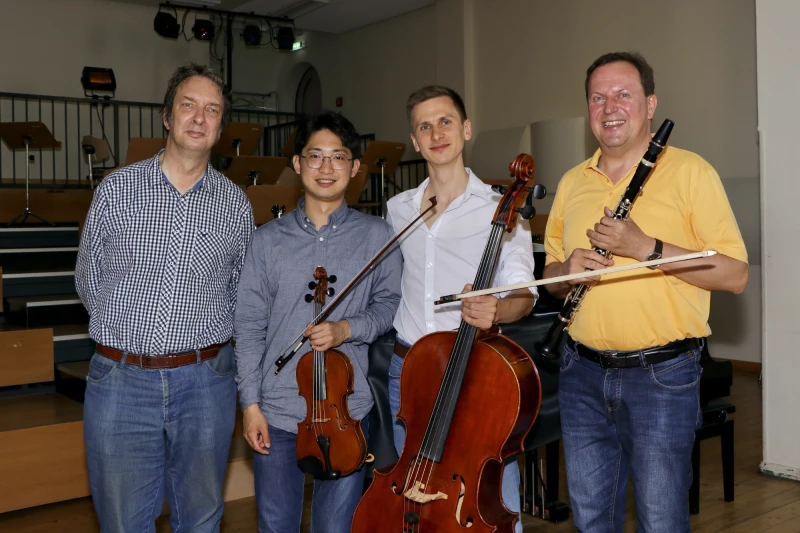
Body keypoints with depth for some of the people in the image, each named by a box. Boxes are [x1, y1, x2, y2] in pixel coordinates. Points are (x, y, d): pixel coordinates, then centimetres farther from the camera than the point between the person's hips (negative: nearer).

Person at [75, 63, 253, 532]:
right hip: (121, 380, 0)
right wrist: (128, 331, 7)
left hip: (205, 383, 1)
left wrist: (207, 339, 7)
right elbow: (89, 278, 9)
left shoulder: (235, 204, 4)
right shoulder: (117, 188, 1)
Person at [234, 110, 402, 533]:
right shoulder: (268, 240, 1)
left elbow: (390, 303, 4)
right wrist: (250, 403, -2)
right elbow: (249, 327, 2)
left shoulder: (376, 236, 0)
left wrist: (348, 328, -15)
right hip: (275, 410, 1)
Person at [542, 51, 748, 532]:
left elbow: (735, 275, -10)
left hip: (662, 375, -4)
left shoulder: (690, 172, -5)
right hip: (582, 373, 5)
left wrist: (645, 246, -21)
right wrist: (567, 268, -7)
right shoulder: (572, 183, 11)